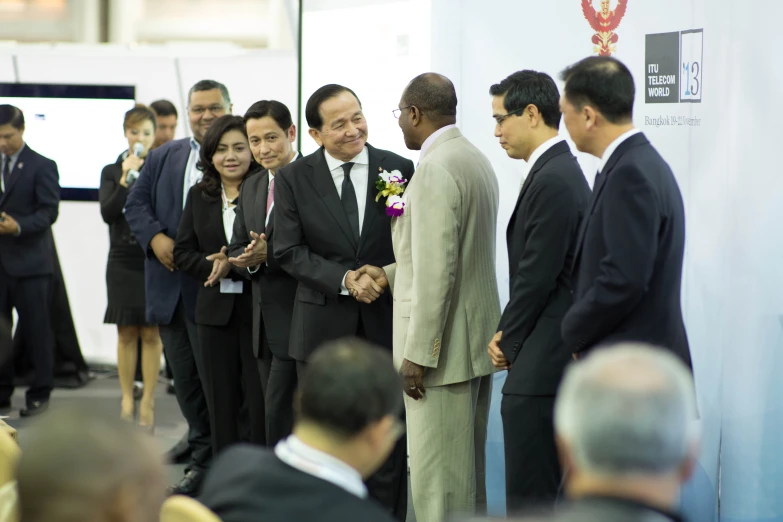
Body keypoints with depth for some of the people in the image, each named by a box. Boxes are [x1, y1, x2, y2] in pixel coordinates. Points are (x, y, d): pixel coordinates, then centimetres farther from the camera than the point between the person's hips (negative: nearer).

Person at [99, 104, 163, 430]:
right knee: (126, 333, 6)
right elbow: (107, 212, -6)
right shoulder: (112, 172, 6)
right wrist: (126, 179, -12)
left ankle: (148, 403, 6)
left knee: (151, 333, 0)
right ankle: (127, 400, 13)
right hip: (123, 261, 2)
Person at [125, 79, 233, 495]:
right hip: (170, 287, 5)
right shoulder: (162, 158, 13)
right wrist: (156, 238, -7)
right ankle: (202, 459, 21)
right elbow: (135, 205, 11)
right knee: (186, 381, 11)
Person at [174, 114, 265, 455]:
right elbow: (182, 253, 9)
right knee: (222, 403, 9)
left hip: (259, 310, -4)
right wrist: (215, 267, -10)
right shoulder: (199, 197, 11)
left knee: (261, 401, -3)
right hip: (216, 311, 4)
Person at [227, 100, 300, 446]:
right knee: (274, 413, 11)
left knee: (279, 413, -10)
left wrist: (269, 255, -22)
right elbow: (238, 248, 18)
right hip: (264, 322, 8)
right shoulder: (251, 187, 16)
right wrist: (248, 259, -5)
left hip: (297, 319, -8)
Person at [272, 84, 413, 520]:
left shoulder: (400, 169, 0)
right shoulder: (293, 179, 0)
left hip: (386, 320, 0)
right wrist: (344, 280, -14)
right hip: (323, 324, 0)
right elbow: (289, 251, -3)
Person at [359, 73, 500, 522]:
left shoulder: (436, 169, -18)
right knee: (468, 472, 17)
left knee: (437, 481, -5)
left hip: (444, 348, -10)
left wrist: (418, 354, -19)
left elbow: (437, 272, -23)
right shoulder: (476, 160, 12)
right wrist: (391, 274, 19)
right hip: (477, 338, 10)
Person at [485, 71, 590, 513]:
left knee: (529, 497, -7)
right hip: (555, 360, 10)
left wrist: (508, 343, -5)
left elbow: (538, 277, -18)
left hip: (540, 368, -10)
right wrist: (509, 335, 7)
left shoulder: (552, 180, -17)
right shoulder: (561, 170, 14)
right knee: (554, 493, 13)